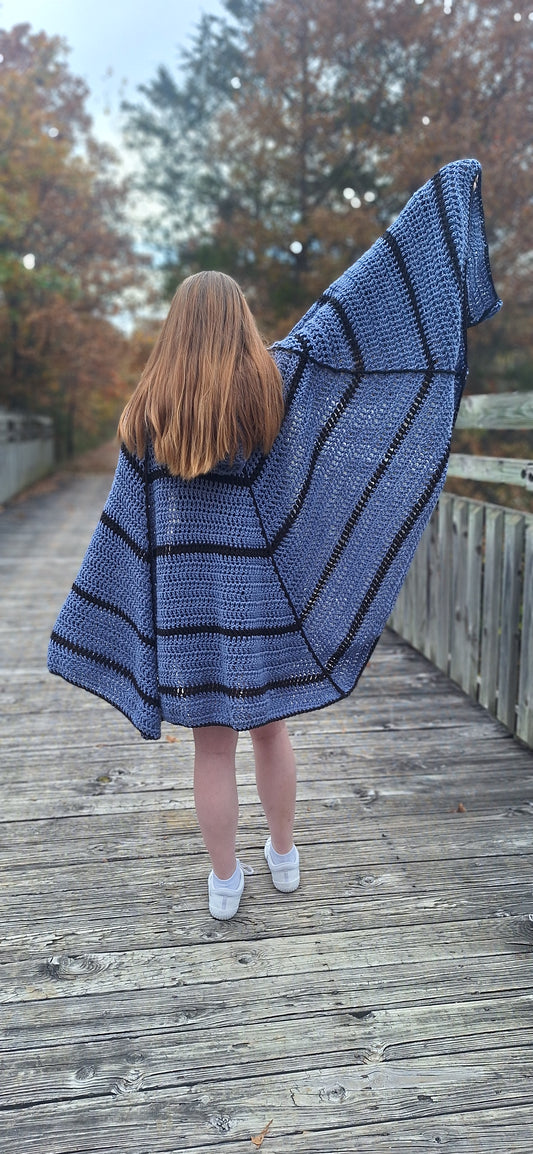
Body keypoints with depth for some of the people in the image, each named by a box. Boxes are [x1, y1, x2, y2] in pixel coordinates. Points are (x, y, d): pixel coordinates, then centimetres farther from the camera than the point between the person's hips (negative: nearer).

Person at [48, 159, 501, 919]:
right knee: (270, 730, 19)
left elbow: (124, 524, -2)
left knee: (212, 746, 12)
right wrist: (445, 187, 1)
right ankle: (285, 857, 36)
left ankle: (225, 883, 26)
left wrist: (93, 625, 4)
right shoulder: (273, 381, -7)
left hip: (186, 595, 1)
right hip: (257, 590, 0)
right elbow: (363, 295, -5)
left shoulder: (149, 408, -2)